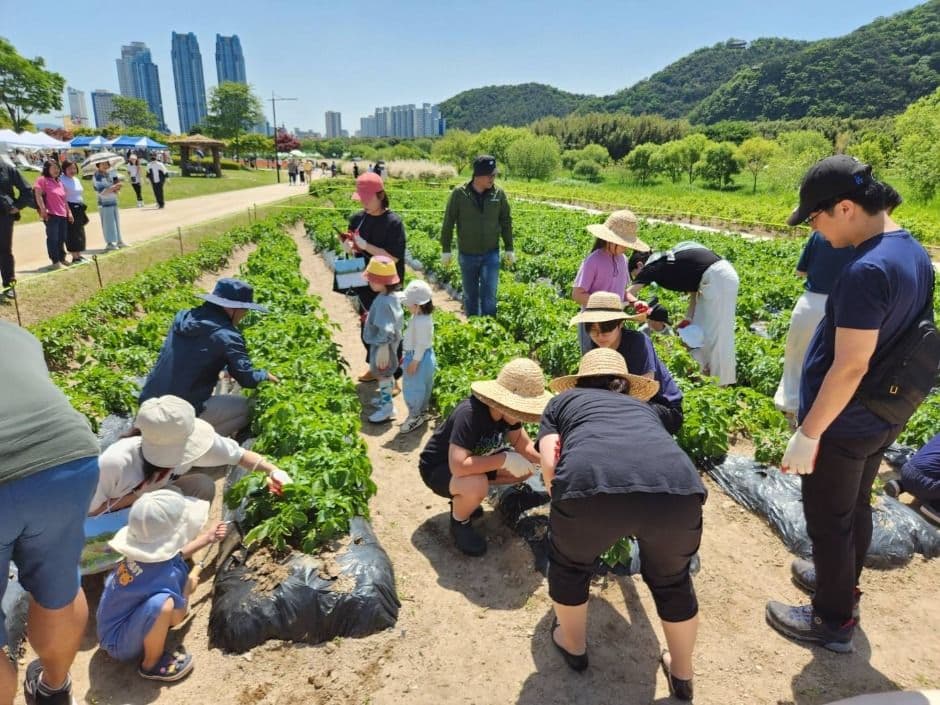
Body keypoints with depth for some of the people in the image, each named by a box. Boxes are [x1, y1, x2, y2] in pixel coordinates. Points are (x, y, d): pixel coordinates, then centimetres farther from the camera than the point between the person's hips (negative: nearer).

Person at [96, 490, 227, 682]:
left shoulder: (145, 551, -13)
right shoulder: (166, 574, -35)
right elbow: (178, 617, -20)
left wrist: (207, 538, 12)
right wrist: (188, 587, -4)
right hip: (119, 644, -8)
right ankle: (151, 665, -9)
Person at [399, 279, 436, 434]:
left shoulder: (420, 321, -27)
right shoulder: (422, 317, 5)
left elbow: (421, 344, -26)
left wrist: (414, 362, -21)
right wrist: (408, 357, 20)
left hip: (419, 358, -10)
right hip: (424, 357, 10)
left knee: (413, 388, 2)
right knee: (422, 387, 21)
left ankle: (414, 416, 15)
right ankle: (422, 412, 35)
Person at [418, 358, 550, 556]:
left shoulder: (507, 410, -13)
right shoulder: (469, 413, -37)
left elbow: (525, 447, -5)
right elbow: (459, 466, -42)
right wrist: (506, 459, -36)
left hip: (474, 459, 8)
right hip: (437, 467, -8)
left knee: (525, 468, -2)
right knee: (476, 486, -37)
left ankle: (465, 497, 12)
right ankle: (459, 523, -3)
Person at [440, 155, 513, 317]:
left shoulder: (498, 193, -4)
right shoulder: (459, 194, -10)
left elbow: (506, 221, 6)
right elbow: (448, 222, -3)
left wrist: (509, 248, 6)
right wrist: (445, 250, -2)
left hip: (491, 254, 0)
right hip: (467, 255, 0)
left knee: (488, 295, -4)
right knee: (470, 296, 13)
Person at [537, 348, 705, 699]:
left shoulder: (563, 401, 32)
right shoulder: (642, 407, 41)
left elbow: (550, 464, 16)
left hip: (591, 482, -3)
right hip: (677, 486, 3)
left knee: (569, 563, 31)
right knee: (672, 578, 33)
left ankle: (573, 646, 51)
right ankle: (682, 676, 52)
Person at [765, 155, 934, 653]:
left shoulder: (867, 270, -29)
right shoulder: (914, 253, 2)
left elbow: (849, 368, -28)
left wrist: (807, 434, -20)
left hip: (842, 426, -9)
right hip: (880, 419, 9)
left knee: (828, 521, 9)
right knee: (856, 508, 25)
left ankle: (832, 621, 28)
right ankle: (843, 585, 46)